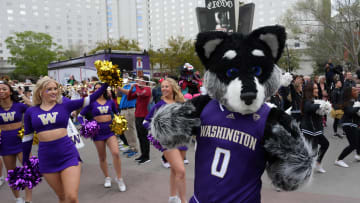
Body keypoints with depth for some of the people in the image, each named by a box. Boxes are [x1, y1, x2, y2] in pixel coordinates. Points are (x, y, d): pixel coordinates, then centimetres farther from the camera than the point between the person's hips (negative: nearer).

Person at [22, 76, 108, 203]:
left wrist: (106, 83, -16)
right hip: (46, 158, 2)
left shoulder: (65, 106, 0)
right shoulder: (31, 112, 4)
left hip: (68, 154, -2)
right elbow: (27, 137, 11)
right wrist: (25, 162, 15)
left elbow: (90, 99, -7)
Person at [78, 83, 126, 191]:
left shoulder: (110, 102, 3)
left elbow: (116, 113, 21)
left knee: (116, 153, -17)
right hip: (98, 132, 0)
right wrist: (84, 125, -13)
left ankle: (119, 178, -1)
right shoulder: (92, 103, -2)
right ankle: (107, 178, 30)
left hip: (110, 130, 0)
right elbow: (80, 115, 3)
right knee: (102, 157, 10)